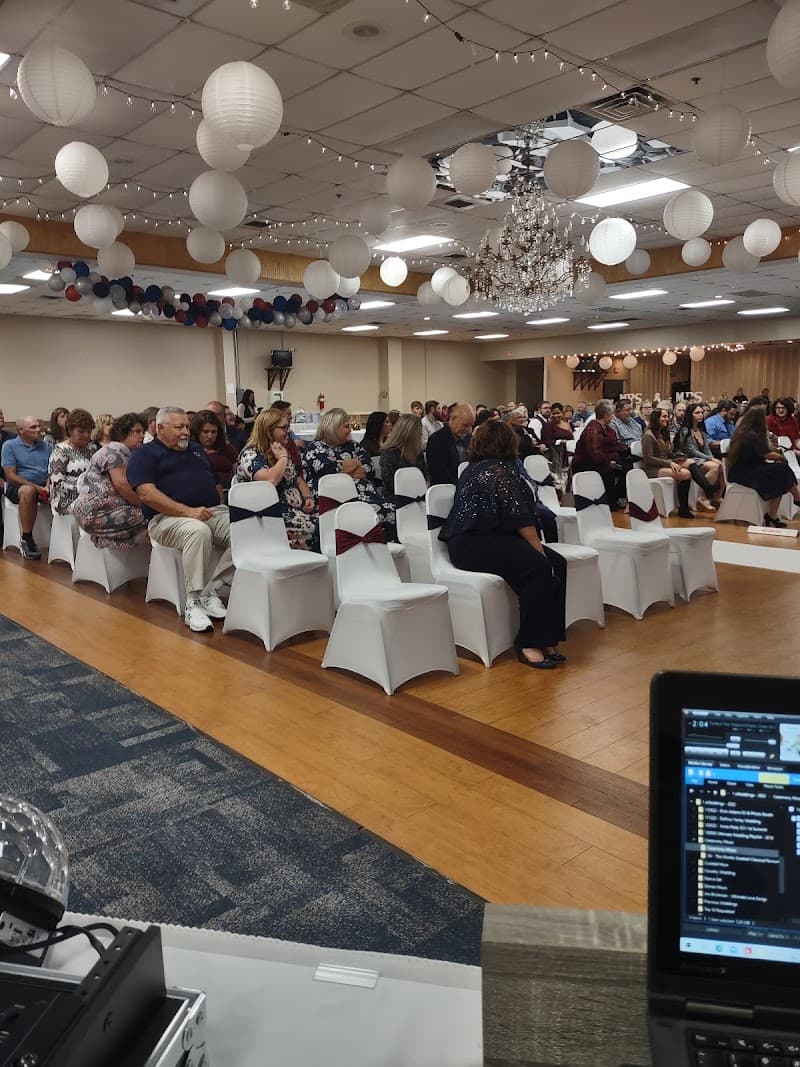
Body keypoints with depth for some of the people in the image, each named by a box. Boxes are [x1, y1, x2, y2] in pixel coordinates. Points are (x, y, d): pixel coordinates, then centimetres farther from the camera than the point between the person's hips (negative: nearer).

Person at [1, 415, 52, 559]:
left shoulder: (46, 446, 15)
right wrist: (36, 487, -16)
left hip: (44, 486, 4)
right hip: (17, 486, -4)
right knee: (29, 491, -39)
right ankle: (26, 539, -28)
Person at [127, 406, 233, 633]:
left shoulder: (196, 449, 27)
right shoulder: (144, 455, 6)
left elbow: (215, 483, 30)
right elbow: (146, 494, -10)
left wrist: (220, 506, 7)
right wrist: (187, 511, -21)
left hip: (213, 511, 6)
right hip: (168, 517, -6)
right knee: (198, 531, -40)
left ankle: (211, 591, -18)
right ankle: (193, 603, -30)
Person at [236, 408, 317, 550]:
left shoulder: (284, 452, 20)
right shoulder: (250, 454, -6)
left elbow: (299, 480, 24)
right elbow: (271, 480, -23)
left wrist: (308, 497, 4)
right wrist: (282, 458, -8)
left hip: (299, 509, 8)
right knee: (315, 528, -32)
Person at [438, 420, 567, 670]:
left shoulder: (474, 468, 20)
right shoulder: (501, 470, -9)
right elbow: (519, 517, -13)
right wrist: (539, 549, -9)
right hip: (473, 545, -10)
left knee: (557, 563, -5)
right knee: (539, 567, -27)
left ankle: (546, 640, -10)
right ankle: (528, 644, -18)